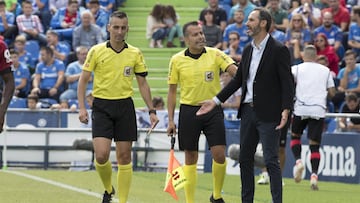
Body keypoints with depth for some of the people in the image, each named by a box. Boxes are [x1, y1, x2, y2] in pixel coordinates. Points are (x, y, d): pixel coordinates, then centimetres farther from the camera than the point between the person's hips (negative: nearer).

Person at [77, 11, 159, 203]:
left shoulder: (135, 54, 4)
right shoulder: (97, 51, -2)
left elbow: (143, 84, 11)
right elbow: (83, 80, 2)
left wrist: (151, 110, 5)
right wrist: (82, 108, -8)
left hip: (125, 106, 2)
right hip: (102, 106, -2)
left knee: (124, 157, 1)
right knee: (101, 155, -12)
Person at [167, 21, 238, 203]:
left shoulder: (215, 54, -2)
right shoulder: (177, 60, 0)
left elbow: (235, 70, -14)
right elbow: (172, 91, 6)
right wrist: (170, 120, 2)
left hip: (213, 109, 0)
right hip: (189, 111, 0)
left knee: (219, 155, -7)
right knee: (190, 159, 4)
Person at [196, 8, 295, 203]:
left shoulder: (279, 50, -9)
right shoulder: (248, 50, 13)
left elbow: (287, 82, -11)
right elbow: (238, 79, 19)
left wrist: (286, 110, -21)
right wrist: (216, 100, 14)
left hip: (268, 114, -7)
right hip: (248, 111, 7)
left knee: (271, 160, -7)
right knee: (245, 159, 10)